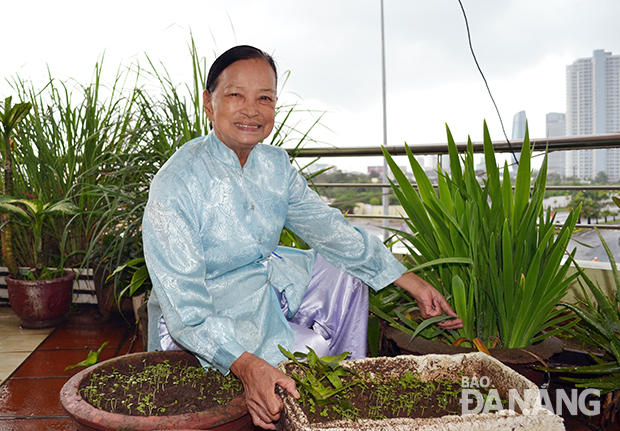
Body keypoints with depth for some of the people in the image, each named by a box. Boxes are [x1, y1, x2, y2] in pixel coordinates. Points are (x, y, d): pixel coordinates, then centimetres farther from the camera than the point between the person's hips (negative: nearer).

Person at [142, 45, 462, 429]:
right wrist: (248, 366, -44)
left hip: (269, 279, 8)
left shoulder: (274, 164, -6)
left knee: (349, 275, 12)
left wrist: (415, 285, -2)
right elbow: (185, 306, -29)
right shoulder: (175, 185, -27)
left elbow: (332, 231, -1)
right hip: (208, 316, -7)